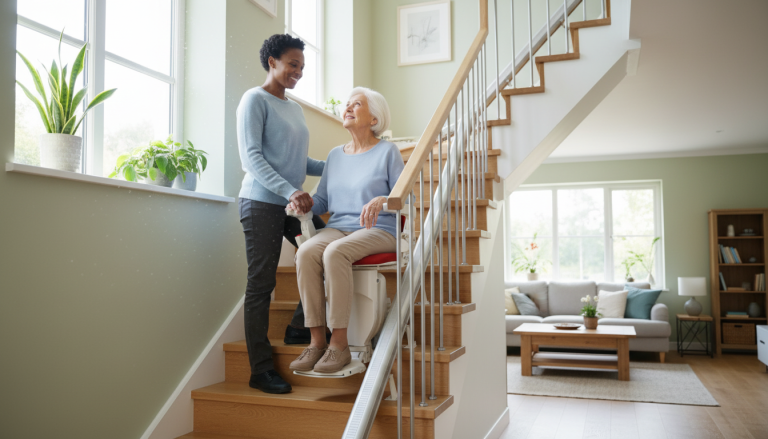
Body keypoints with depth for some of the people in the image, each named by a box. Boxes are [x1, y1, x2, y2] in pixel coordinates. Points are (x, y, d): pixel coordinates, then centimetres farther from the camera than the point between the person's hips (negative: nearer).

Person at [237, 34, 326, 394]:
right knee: (261, 285, -4)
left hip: (293, 203, 8)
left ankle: (299, 329, 15)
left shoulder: (295, 108, 21)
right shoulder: (255, 100, -2)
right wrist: (290, 191, -23)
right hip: (262, 202, -8)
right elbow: (252, 157, -13)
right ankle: (261, 370, 3)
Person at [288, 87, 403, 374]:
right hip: (338, 228, 5)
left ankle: (339, 344, -29)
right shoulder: (335, 155, 19)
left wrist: (381, 200, -22)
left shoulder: (387, 152, 4)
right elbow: (322, 201, 19)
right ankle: (316, 341, -25)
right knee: (306, 253, -29)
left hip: (378, 231, -4)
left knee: (334, 253, -36)